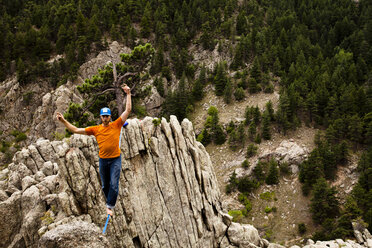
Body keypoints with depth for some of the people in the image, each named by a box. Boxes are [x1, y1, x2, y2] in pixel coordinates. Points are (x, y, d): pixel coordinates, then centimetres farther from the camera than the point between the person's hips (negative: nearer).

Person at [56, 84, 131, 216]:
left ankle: (109, 206, 0)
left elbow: (128, 110, -6)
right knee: (105, 185, 14)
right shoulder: (95, 129, 1)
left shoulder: (116, 125, -4)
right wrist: (64, 121, -4)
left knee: (114, 184, -10)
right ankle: (110, 202, 35)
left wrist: (128, 94, -9)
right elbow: (76, 130, 3)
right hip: (103, 160, 3)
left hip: (115, 159, -3)